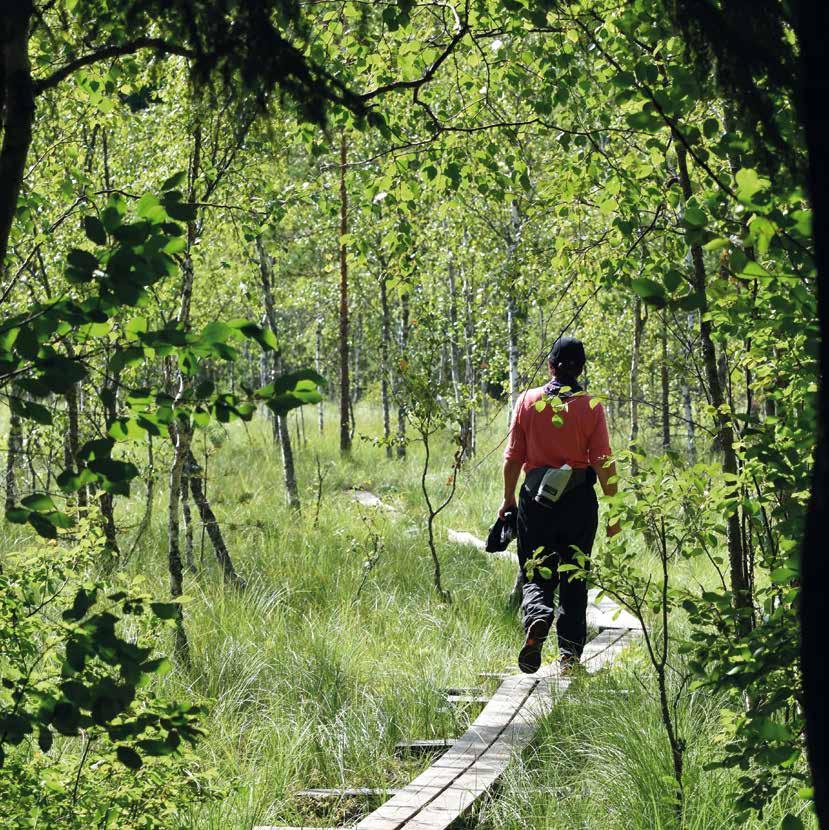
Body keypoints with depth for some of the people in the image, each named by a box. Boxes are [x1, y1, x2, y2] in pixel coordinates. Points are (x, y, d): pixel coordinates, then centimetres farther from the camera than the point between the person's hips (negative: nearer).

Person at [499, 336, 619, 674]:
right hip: (579, 501, 0)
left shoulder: (528, 401, -1)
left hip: (536, 498, 0)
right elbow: (603, 463, -6)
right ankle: (570, 652, 12)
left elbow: (513, 456, 1)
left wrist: (508, 498, 14)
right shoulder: (591, 407, -5)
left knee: (536, 573, 9)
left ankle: (537, 616, -23)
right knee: (574, 578, 13)